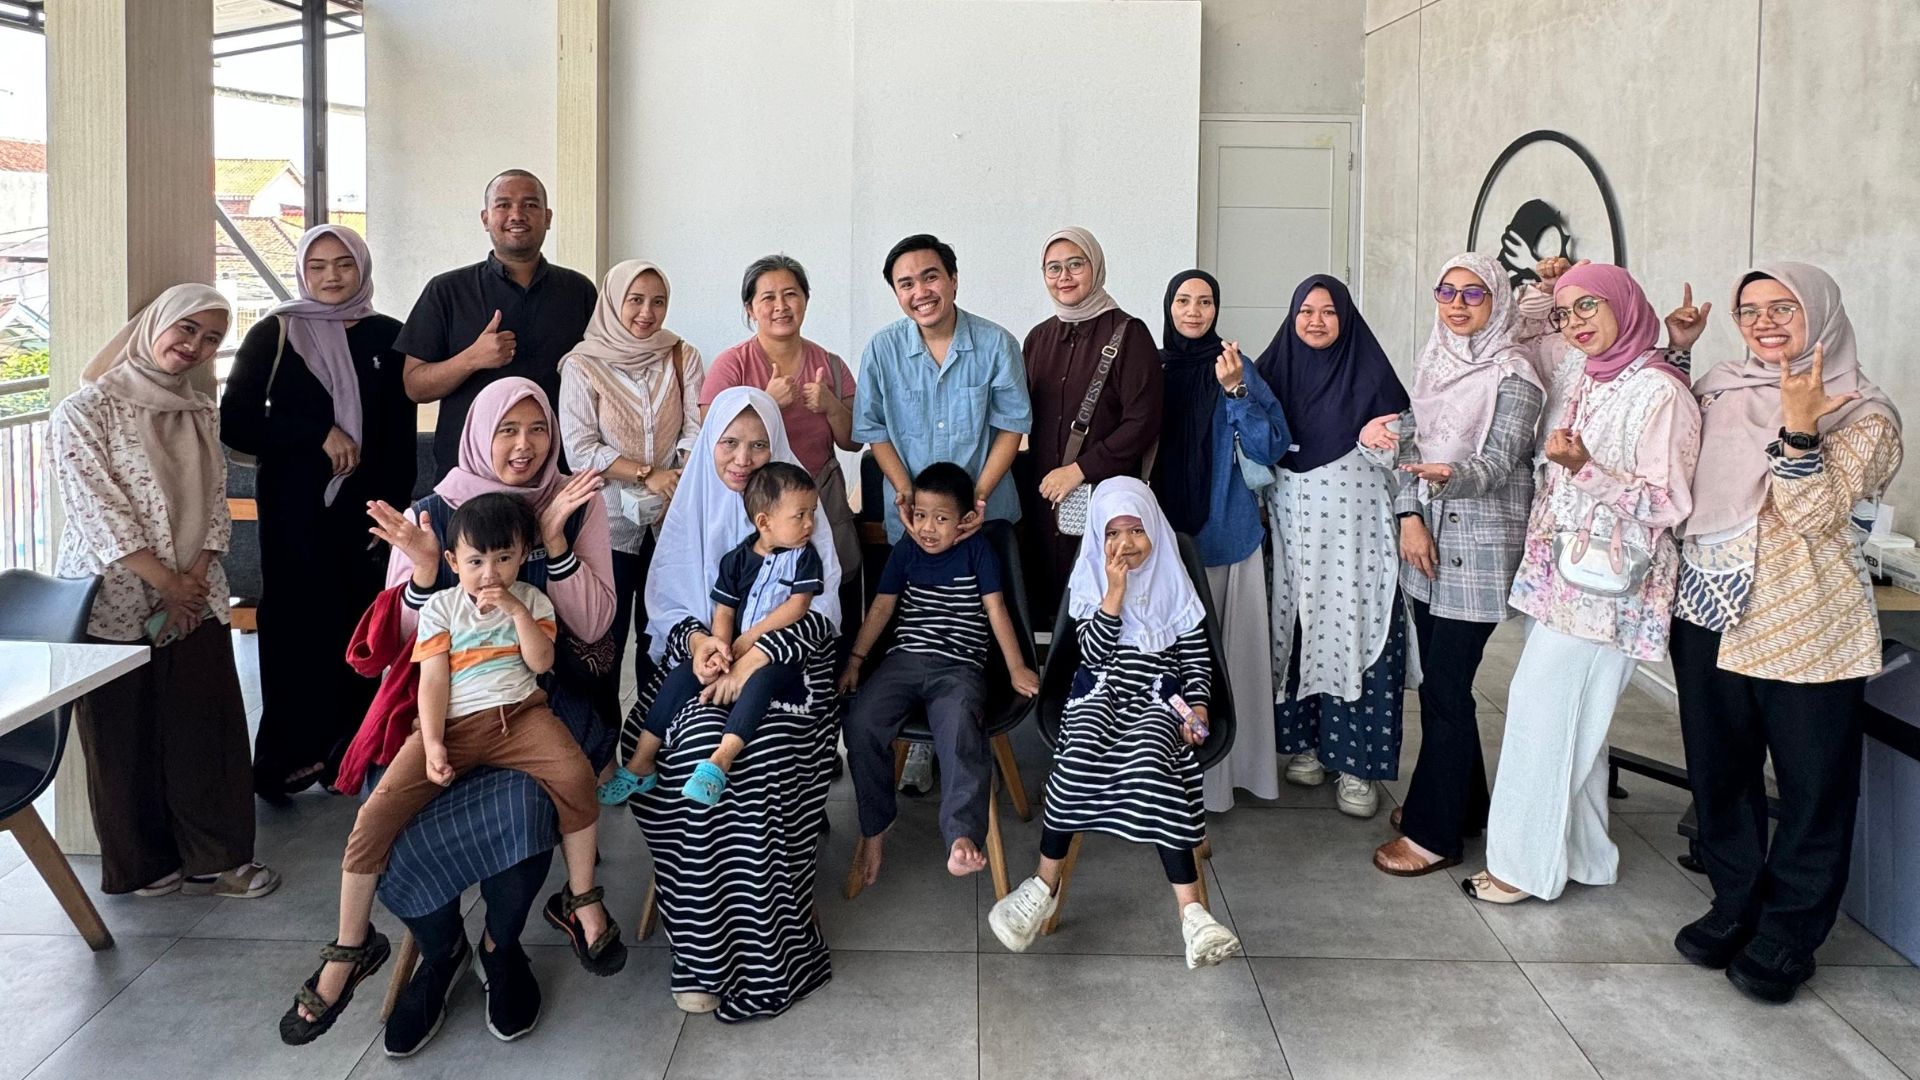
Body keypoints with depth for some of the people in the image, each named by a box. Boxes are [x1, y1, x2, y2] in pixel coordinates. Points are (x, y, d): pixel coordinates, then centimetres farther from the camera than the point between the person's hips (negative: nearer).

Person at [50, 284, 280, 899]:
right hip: (115, 605, -5)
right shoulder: (86, 410, -7)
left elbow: (216, 502, 9)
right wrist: (166, 583, -14)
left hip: (194, 604, 5)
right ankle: (142, 865, 19)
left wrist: (198, 573, -6)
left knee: (209, 728, 4)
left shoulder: (200, 413, 11)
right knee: (124, 738, 6)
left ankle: (213, 858, 15)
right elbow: (99, 511, -13)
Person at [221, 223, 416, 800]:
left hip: (367, 510, 2)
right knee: (296, 628, -2)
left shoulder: (386, 336, 8)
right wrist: (319, 435, -12)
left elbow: (402, 437, 9)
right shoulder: (276, 334, 3)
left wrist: (392, 509, -1)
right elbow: (235, 422, -4)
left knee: (360, 630, -2)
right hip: (294, 512, -1)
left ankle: (345, 755, 8)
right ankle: (288, 761, 7)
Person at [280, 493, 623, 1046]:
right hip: (454, 725, 0)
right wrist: (433, 745, -12)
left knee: (575, 774, -31)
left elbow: (541, 661, -4)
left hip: (519, 715, 0)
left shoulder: (532, 601, 11)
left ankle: (582, 898, -11)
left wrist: (516, 608, -10)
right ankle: (350, 949, -1)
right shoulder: (441, 607, 8)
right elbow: (433, 681, 0)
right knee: (377, 813, -17)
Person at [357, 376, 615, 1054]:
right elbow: (403, 641, 2)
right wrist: (423, 568, -17)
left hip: (543, 695, -1)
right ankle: (441, 950, 6)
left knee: (522, 805, -31)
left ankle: (502, 946, 1)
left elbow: (592, 626, -3)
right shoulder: (430, 514, 3)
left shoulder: (576, 505, 3)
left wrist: (554, 541, -15)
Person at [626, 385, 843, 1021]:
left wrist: (757, 655, -20)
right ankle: (706, 955, -20)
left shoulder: (797, 508, 5)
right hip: (697, 661, 2)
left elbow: (822, 613, -3)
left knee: (759, 755, -32)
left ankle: (760, 951, -20)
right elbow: (664, 609, 8)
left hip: (782, 665, -2)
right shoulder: (691, 509, 13)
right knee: (700, 748, -30)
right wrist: (695, 639, -15)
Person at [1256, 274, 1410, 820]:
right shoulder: (1274, 369, 9)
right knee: (1296, 628, 5)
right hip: (1291, 525, 3)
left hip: (1354, 526, -3)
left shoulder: (1371, 373, 0)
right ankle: (1305, 741, 18)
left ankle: (1356, 762, -1)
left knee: (1354, 631, -6)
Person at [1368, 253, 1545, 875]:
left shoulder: (1512, 374, -11)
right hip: (1427, 542, 7)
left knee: (1445, 688, -4)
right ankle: (1461, 806, 30)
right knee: (1443, 681, 14)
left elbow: (1499, 462, -20)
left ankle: (1435, 833, 6)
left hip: (1478, 549, -7)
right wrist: (1410, 516, -2)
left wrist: (1452, 477, -40)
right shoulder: (1433, 363, 10)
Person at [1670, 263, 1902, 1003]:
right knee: (1718, 772, 14)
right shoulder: (1718, 392, 8)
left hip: (1806, 628, -4)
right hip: (1710, 613, 5)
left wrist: (1798, 425, -26)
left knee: (1812, 785, 5)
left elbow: (1815, 515, -15)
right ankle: (1734, 907, 31)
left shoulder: (1863, 416, -6)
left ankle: (1787, 935, 19)